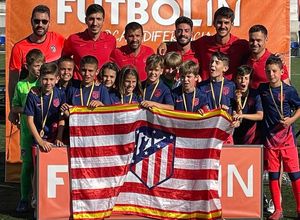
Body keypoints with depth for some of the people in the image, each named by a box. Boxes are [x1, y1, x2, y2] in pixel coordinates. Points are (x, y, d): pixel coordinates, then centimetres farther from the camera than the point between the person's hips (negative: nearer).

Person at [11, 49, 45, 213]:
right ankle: (24, 199, 12)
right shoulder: (21, 85, 2)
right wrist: (26, 109, -11)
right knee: (27, 165, 3)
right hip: (28, 131, 0)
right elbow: (14, 108, 6)